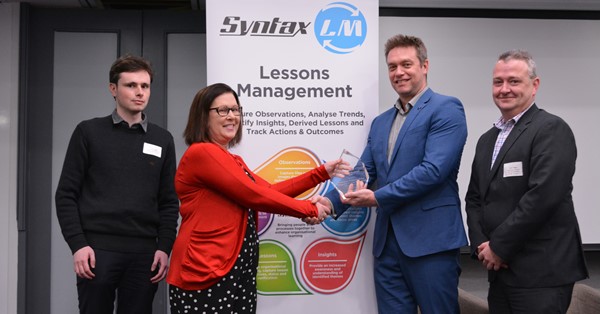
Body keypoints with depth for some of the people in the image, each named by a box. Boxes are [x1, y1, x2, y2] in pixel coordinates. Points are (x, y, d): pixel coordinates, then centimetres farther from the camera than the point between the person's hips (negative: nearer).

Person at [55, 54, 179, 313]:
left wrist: (164, 247, -1)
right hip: (98, 248, -2)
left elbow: (169, 201, 10)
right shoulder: (89, 132, 4)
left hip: (145, 251, 2)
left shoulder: (162, 139, 11)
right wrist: (78, 244, -8)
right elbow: (66, 194, 2)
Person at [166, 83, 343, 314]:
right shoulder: (201, 153, -12)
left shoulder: (232, 160, 18)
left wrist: (322, 173, 13)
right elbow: (255, 196, -15)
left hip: (237, 271, 9)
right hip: (206, 274, -9)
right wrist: (309, 210, -5)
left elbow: (268, 190, 13)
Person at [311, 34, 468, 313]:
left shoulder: (446, 109, -5)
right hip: (387, 241, 6)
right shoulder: (380, 122, 17)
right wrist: (332, 202, -7)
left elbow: (434, 169, -17)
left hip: (431, 239, -6)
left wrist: (377, 197, -16)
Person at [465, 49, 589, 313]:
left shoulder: (552, 129, -9)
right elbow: (474, 198, 15)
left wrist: (499, 246, -14)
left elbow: (543, 196, -20)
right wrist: (481, 245, -2)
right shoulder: (487, 139, 15)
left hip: (541, 271, -7)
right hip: (500, 270, 7)